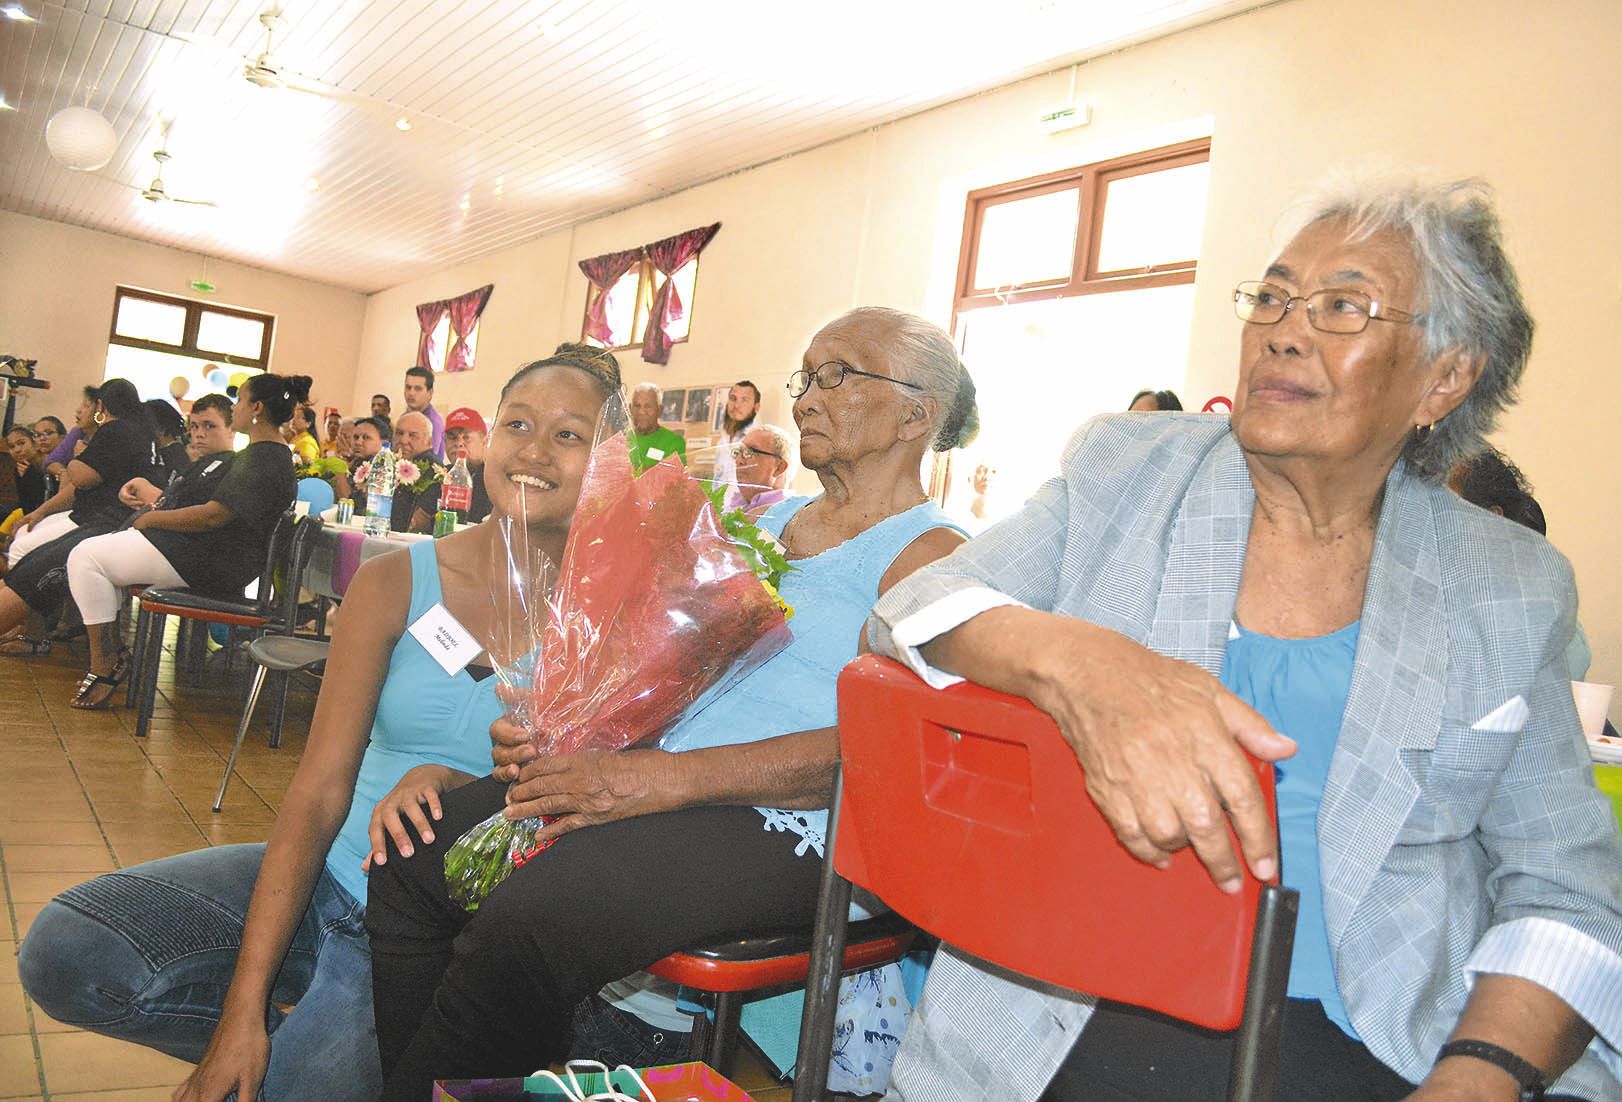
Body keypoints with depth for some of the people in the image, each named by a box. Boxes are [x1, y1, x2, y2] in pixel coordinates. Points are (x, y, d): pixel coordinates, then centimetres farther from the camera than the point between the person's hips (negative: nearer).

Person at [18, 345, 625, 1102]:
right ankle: (291, 1031, 8)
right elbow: (320, 790, -7)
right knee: (64, 954, -13)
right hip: (330, 879, 3)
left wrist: (458, 787, -25)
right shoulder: (395, 584, -4)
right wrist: (244, 1008, -12)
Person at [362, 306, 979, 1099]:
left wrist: (663, 780, -24)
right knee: (413, 854, -5)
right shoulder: (769, 520, 21)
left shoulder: (932, 555, -4)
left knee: (528, 919, -28)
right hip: (655, 775, 8)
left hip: (776, 823, -7)